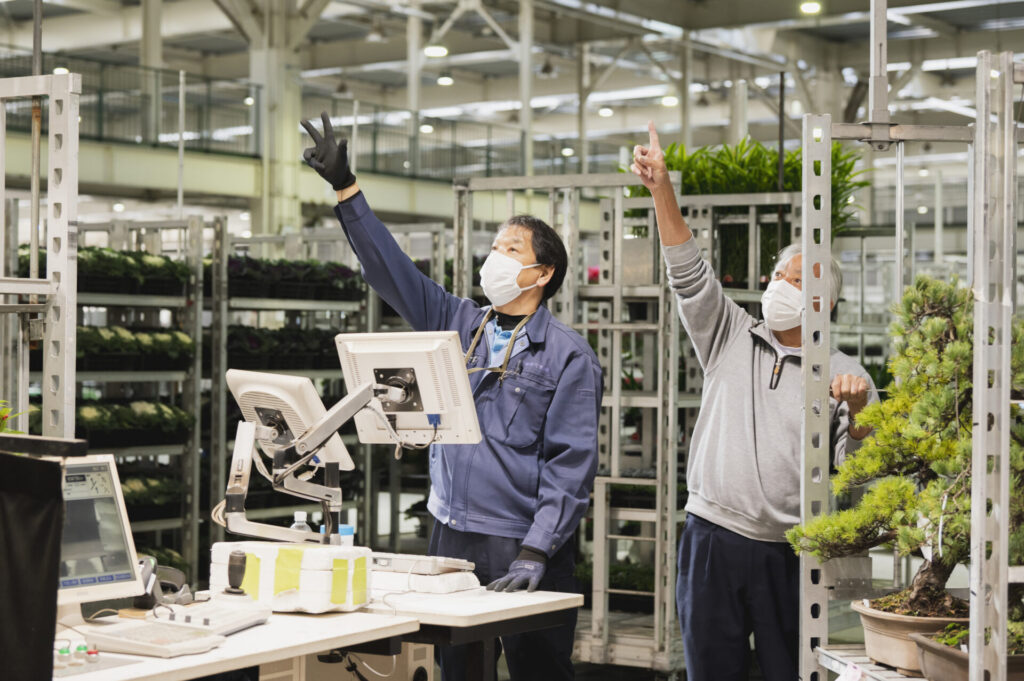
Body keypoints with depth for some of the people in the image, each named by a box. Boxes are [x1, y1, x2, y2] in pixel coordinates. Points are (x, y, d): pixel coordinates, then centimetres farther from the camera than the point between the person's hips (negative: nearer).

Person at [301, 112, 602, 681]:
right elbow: (390, 267, 10)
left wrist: (536, 552, -20)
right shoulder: (459, 325, 11)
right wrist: (345, 187, 4)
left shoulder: (568, 355, -6)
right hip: (452, 537, 6)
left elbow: (572, 462, -11)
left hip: (520, 548, -5)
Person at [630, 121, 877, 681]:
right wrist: (662, 189, -10)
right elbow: (688, 273, -1)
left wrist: (857, 414, -21)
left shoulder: (846, 376, 4)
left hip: (790, 553, -2)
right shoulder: (732, 339, 10)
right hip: (712, 539, 2)